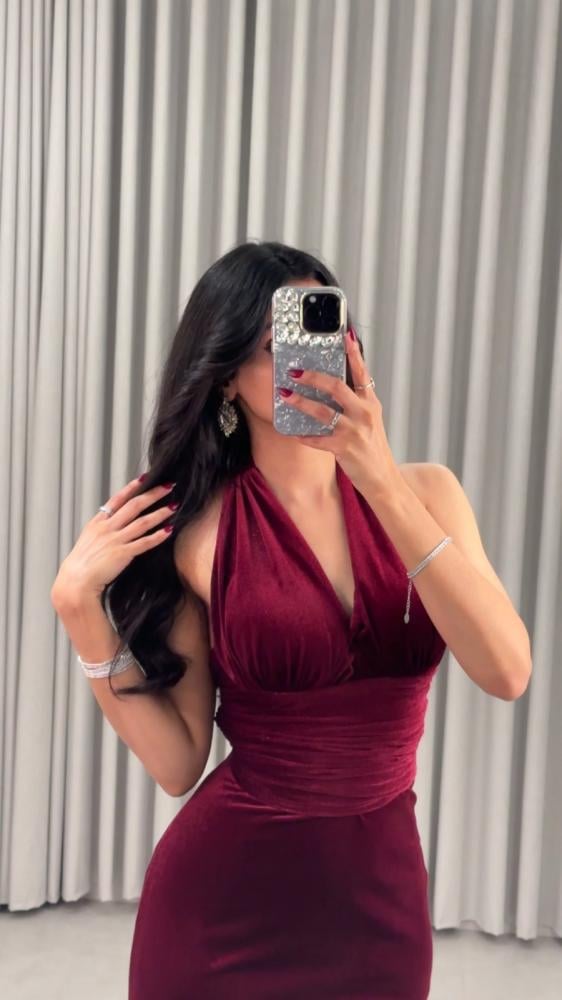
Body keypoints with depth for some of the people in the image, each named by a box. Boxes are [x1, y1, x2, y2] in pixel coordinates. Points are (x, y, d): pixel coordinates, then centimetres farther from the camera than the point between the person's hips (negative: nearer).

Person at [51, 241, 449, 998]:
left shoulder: (421, 494, -5)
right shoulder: (199, 529, -9)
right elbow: (178, 763, -8)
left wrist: (384, 484, -25)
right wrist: (81, 603, -16)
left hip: (384, 885, 2)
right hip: (225, 887, -1)